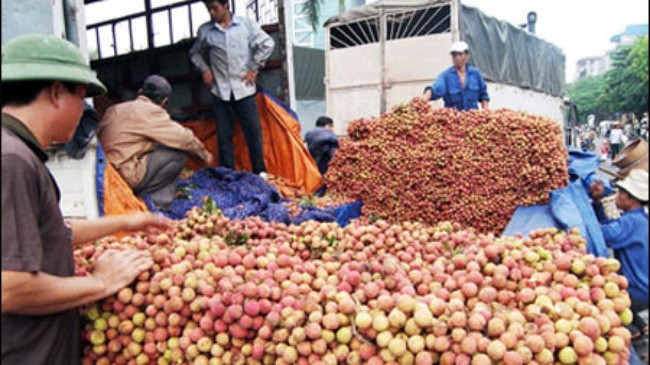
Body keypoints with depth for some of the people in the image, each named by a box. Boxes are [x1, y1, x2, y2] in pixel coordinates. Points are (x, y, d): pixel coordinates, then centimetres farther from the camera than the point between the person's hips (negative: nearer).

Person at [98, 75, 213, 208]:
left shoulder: (114, 109, 15)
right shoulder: (151, 111, -8)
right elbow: (184, 137, -5)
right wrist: (205, 155, 12)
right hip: (127, 177, -9)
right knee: (180, 152, -4)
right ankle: (156, 200, -1)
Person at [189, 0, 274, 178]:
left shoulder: (246, 24, 0)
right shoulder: (205, 31, 5)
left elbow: (267, 44, 4)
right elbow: (195, 53, 19)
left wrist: (254, 68, 1)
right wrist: (204, 69, 4)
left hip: (244, 88, -1)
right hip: (220, 90, 2)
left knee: (253, 130, 0)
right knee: (224, 134, 3)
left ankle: (260, 171, 12)